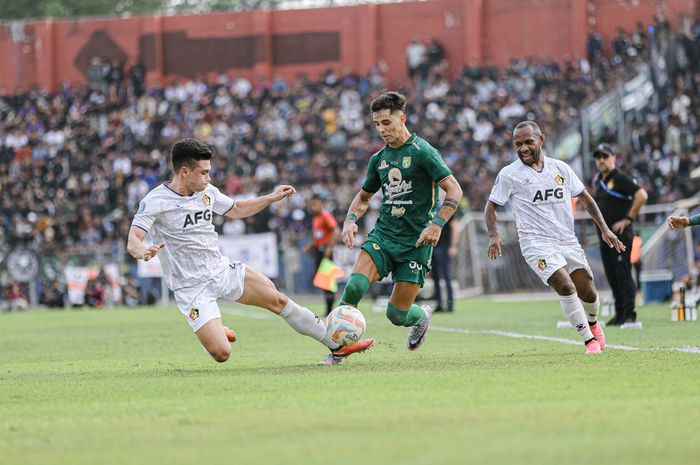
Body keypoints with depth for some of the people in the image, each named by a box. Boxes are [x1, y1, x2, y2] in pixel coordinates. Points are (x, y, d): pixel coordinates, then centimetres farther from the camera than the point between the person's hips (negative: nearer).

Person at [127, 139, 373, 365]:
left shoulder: (206, 191, 4)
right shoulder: (155, 201, -17)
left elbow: (236, 210, 24)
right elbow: (132, 242, -25)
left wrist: (272, 198, 17)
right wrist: (144, 251, -48)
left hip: (221, 269, 6)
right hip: (191, 287, -6)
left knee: (278, 300, 3)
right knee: (221, 354, -17)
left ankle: (337, 346, 17)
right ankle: (213, 332, 21)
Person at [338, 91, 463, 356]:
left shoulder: (422, 152, -7)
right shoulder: (379, 159, 12)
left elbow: (454, 190, -10)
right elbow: (364, 196, 27)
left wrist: (437, 224, -20)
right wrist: (350, 220, 7)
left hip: (415, 243, -4)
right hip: (382, 235, 5)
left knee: (397, 314, -2)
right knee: (355, 285, -22)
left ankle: (422, 316, 34)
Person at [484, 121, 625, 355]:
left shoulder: (561, 168, 8)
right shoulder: (509, 174, -2)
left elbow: (585, 198, 17)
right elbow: (491, 206, 4)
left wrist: (604, 229, 11)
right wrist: (494, 235, -13)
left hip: (568, 240, 4)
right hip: (537, 243, -4)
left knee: (588, 293, 3)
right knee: (565, 287, -23)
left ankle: (593, 324, 37)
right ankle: (589, 340, -11)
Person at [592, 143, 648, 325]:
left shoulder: (620, 178, -11)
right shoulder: (597, 180, 14)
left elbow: (642, 195, -20)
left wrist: (628, 219, -19)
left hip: (620, 234, -8)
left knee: (623, 274, -11)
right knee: (612, 276, 9)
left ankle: (629, 314, -11)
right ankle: (619, 313, 15)